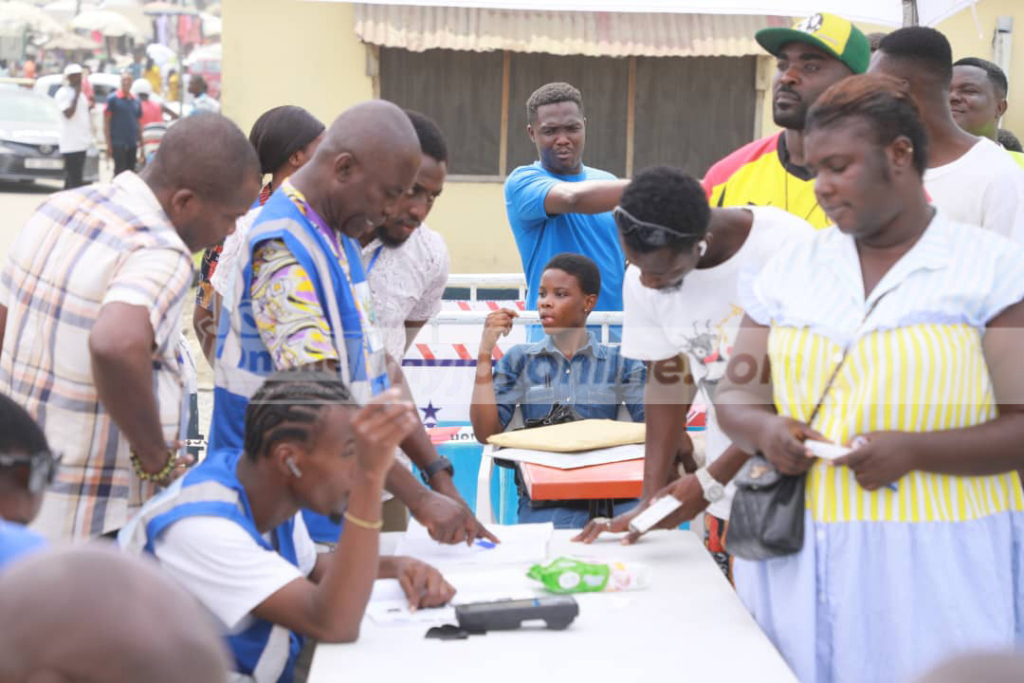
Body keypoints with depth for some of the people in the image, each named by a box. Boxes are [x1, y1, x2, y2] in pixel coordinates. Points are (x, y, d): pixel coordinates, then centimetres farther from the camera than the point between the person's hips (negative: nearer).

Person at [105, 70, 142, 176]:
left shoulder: (135, 101, 13)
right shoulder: (112, 98, -3)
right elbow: (106, 122, -6)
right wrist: (108, 144, -11)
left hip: (133, 144, 6)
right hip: (118, 144, -6)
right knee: (120, 172, -9)